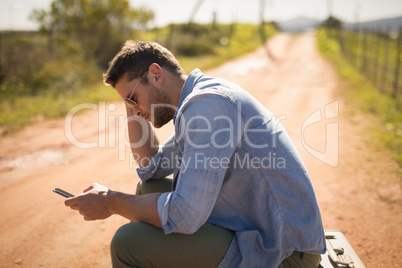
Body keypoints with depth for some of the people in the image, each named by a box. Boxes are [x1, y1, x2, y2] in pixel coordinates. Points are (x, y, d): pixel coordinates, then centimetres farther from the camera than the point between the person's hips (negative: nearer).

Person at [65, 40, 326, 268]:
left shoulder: (207, 102, -22)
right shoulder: (198, 99, 11)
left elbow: (186, 214, -27)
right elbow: (151, 168, 20)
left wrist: (112, 202, -13)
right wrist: (134, 107, 11)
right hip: (252, 225, 10)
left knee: (130, 243, -18)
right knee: (148, 189, 15)